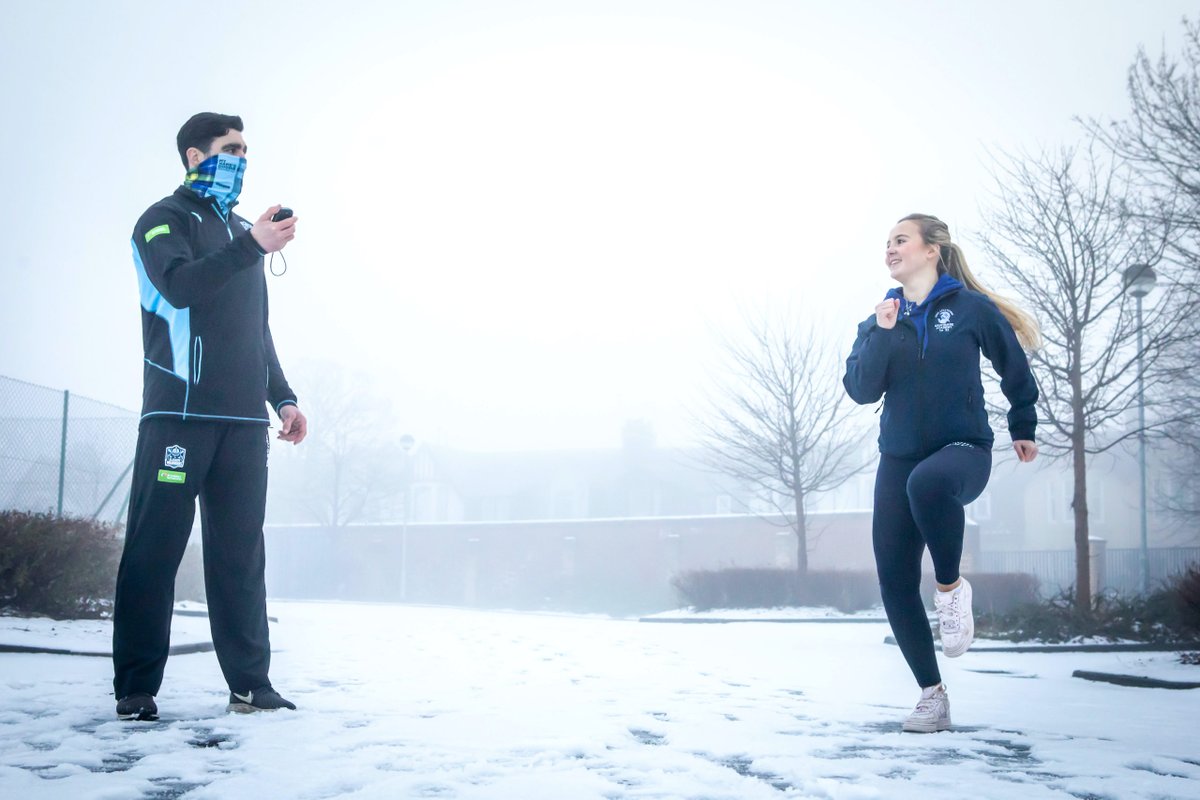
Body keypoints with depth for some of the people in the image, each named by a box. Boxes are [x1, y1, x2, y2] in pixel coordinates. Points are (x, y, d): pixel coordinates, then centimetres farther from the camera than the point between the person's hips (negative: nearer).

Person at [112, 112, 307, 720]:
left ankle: (250, 684, 4)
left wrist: (282, 397, 16)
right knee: (155, 549, -5)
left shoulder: (241, 235, 24)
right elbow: (179, 285, -16)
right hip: (178, 414, -6)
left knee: (240, 555, 3)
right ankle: (137, 689, -1)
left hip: (244, 420, 6)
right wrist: (252, 246, -26)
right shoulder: (165, 220, 4)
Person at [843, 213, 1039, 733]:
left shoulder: (971, 308, -2)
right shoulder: (879, 319, 8)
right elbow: (860, 389, -3)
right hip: (898, 459, 5)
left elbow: (1014, 368, 12)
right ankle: (932, 697, 9)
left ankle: (950, 586, -15)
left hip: (963, 451, -4)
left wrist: (1023, 428, 20)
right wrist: (882, 334, -15)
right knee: (895, 583, -4)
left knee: (927, 482, -41)